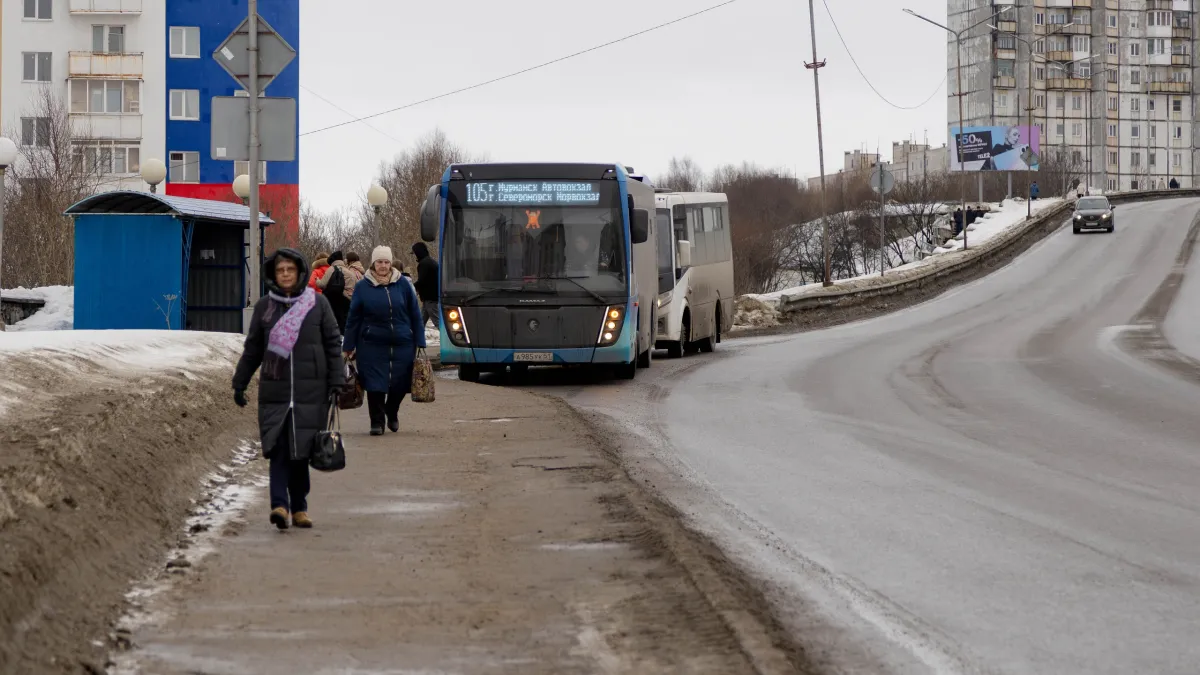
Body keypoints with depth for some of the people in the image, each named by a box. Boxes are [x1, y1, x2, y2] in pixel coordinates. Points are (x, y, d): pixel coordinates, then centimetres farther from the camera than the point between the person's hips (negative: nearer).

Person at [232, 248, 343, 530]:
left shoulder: (318, 303, 4)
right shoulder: (264, 306, 7)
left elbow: (333, 344, 5)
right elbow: (252, 349, 14)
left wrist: (336, 382, -1)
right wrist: (239, 383, 15)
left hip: (310, 392, 0)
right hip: (275, 391, 0)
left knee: (301, 451, 3)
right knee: (279, 448, -10)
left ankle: (298, 507, 12)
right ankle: (280, 505, -18)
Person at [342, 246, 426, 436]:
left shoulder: (402, 284, 3)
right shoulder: (363, 287, 2)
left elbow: (415, 315, 7)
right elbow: (353, 318, 6)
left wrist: (420, 343, 5)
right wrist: (349, 347, 5)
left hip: (402, 344, 1)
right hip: (372, 345, -1)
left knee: (400, 383, 5)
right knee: (375, 384, -3)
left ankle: (392, 413, 32)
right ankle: (377, 422, 8)